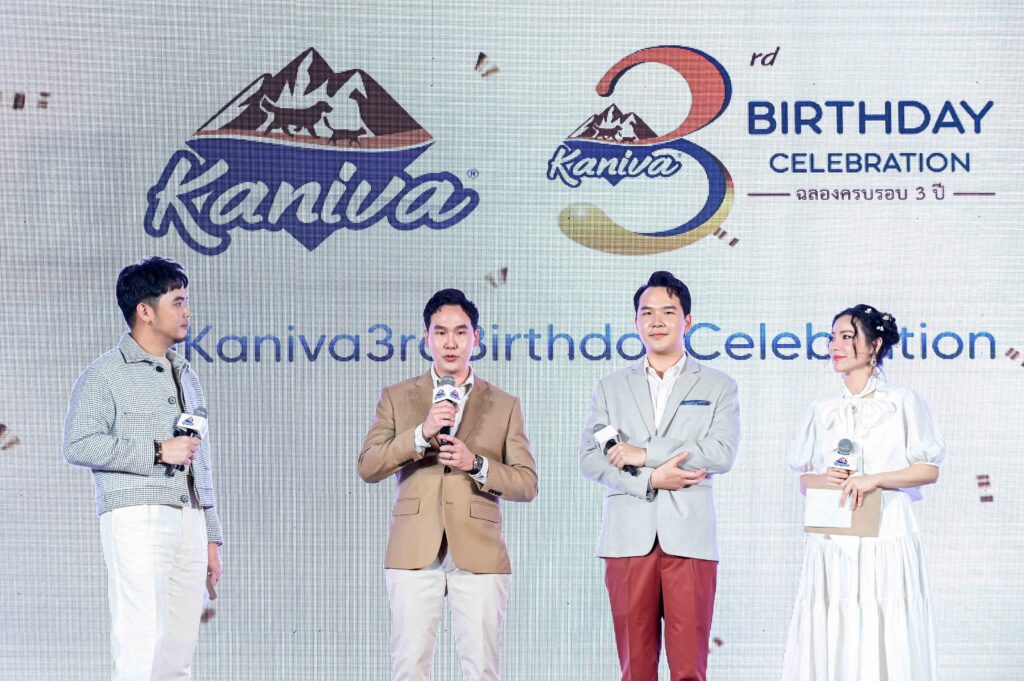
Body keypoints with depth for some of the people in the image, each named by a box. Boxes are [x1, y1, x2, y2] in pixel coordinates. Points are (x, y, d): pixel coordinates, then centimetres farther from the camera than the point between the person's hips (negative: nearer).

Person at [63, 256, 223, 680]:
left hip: (189, 521, 7)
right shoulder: (105, 375, 0)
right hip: (137, 518, -7)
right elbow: (78, 446, -12)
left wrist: (211, 536, 19)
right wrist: (158, 451, -13)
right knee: (141, 644, -14)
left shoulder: (184, 375, 22)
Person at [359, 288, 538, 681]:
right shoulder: (397, 398, 12)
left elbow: (527, 484, 7)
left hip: (478, 554, 0)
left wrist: (476, 464, -10)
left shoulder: (504, 405, 11)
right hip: (415, 553, 0)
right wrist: (421, 434, -12)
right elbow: (367, 467, 1)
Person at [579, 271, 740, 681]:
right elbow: (590, 460, 5)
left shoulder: (718, 387, 11)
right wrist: (650, 480, -9)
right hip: (629, 538, 2)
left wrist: (644, 454, -7)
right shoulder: (610, 388, 16)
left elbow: (722, 453, -5)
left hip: (689, 538, -2)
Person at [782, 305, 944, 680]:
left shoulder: (904, 403, 3)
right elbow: (805, 477, 16)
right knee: (830, 643, -3)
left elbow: (929, 470, -1)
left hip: (886, 542, -3)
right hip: (832, 544, 3)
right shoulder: (822, 410, 14)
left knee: (886, 643, -7)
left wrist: (874, 479, -14)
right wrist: (824, 479, -7)